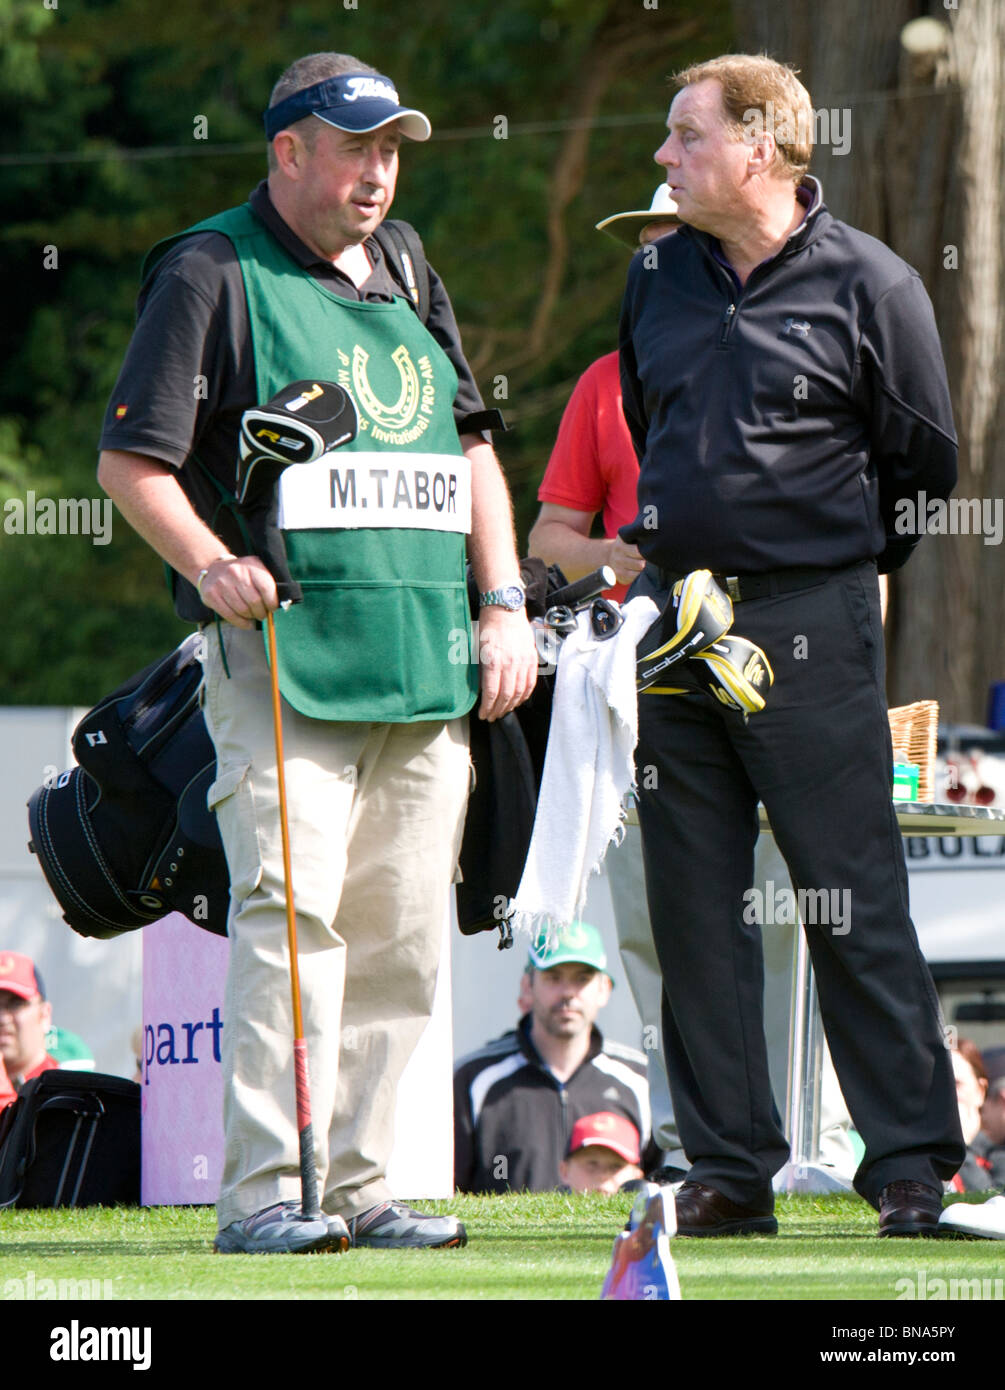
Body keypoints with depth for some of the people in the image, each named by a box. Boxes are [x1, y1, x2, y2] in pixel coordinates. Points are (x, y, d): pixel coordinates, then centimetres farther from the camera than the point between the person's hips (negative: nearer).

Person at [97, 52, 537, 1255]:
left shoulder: (407, 279, 20)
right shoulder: (210, 275, -1)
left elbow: (471, 448, 26)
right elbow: (129, 460, -4)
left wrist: (502, 604, 15)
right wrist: (211, 566, -20)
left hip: (426, 665, 7)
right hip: (282, 660, -7)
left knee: (401, 938, 5)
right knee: (292, 915, -15)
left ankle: (358, 1186, 10)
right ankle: (264, 1192, -15)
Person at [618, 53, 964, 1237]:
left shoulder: (868, 286, -4)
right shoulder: (657, 277, 11)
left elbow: (926, 464, 4)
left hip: (810, 627, -5)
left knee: (853, 904, -6)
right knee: (694, 906, 4)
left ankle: (912, 1161, -2)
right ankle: (728, 1170, 9)